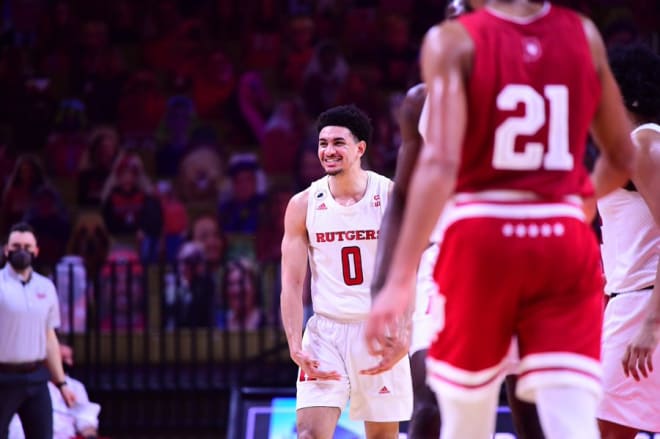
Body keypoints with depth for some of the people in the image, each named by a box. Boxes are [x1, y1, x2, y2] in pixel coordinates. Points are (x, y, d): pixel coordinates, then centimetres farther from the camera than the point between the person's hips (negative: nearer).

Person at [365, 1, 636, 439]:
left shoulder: (452, 41, -3)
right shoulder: (584, 35, 8)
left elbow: (441, 162, -15)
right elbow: (622, 158, 16)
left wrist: (401, 277, -18)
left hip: (482, 237, -2)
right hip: (565, 239, 2)